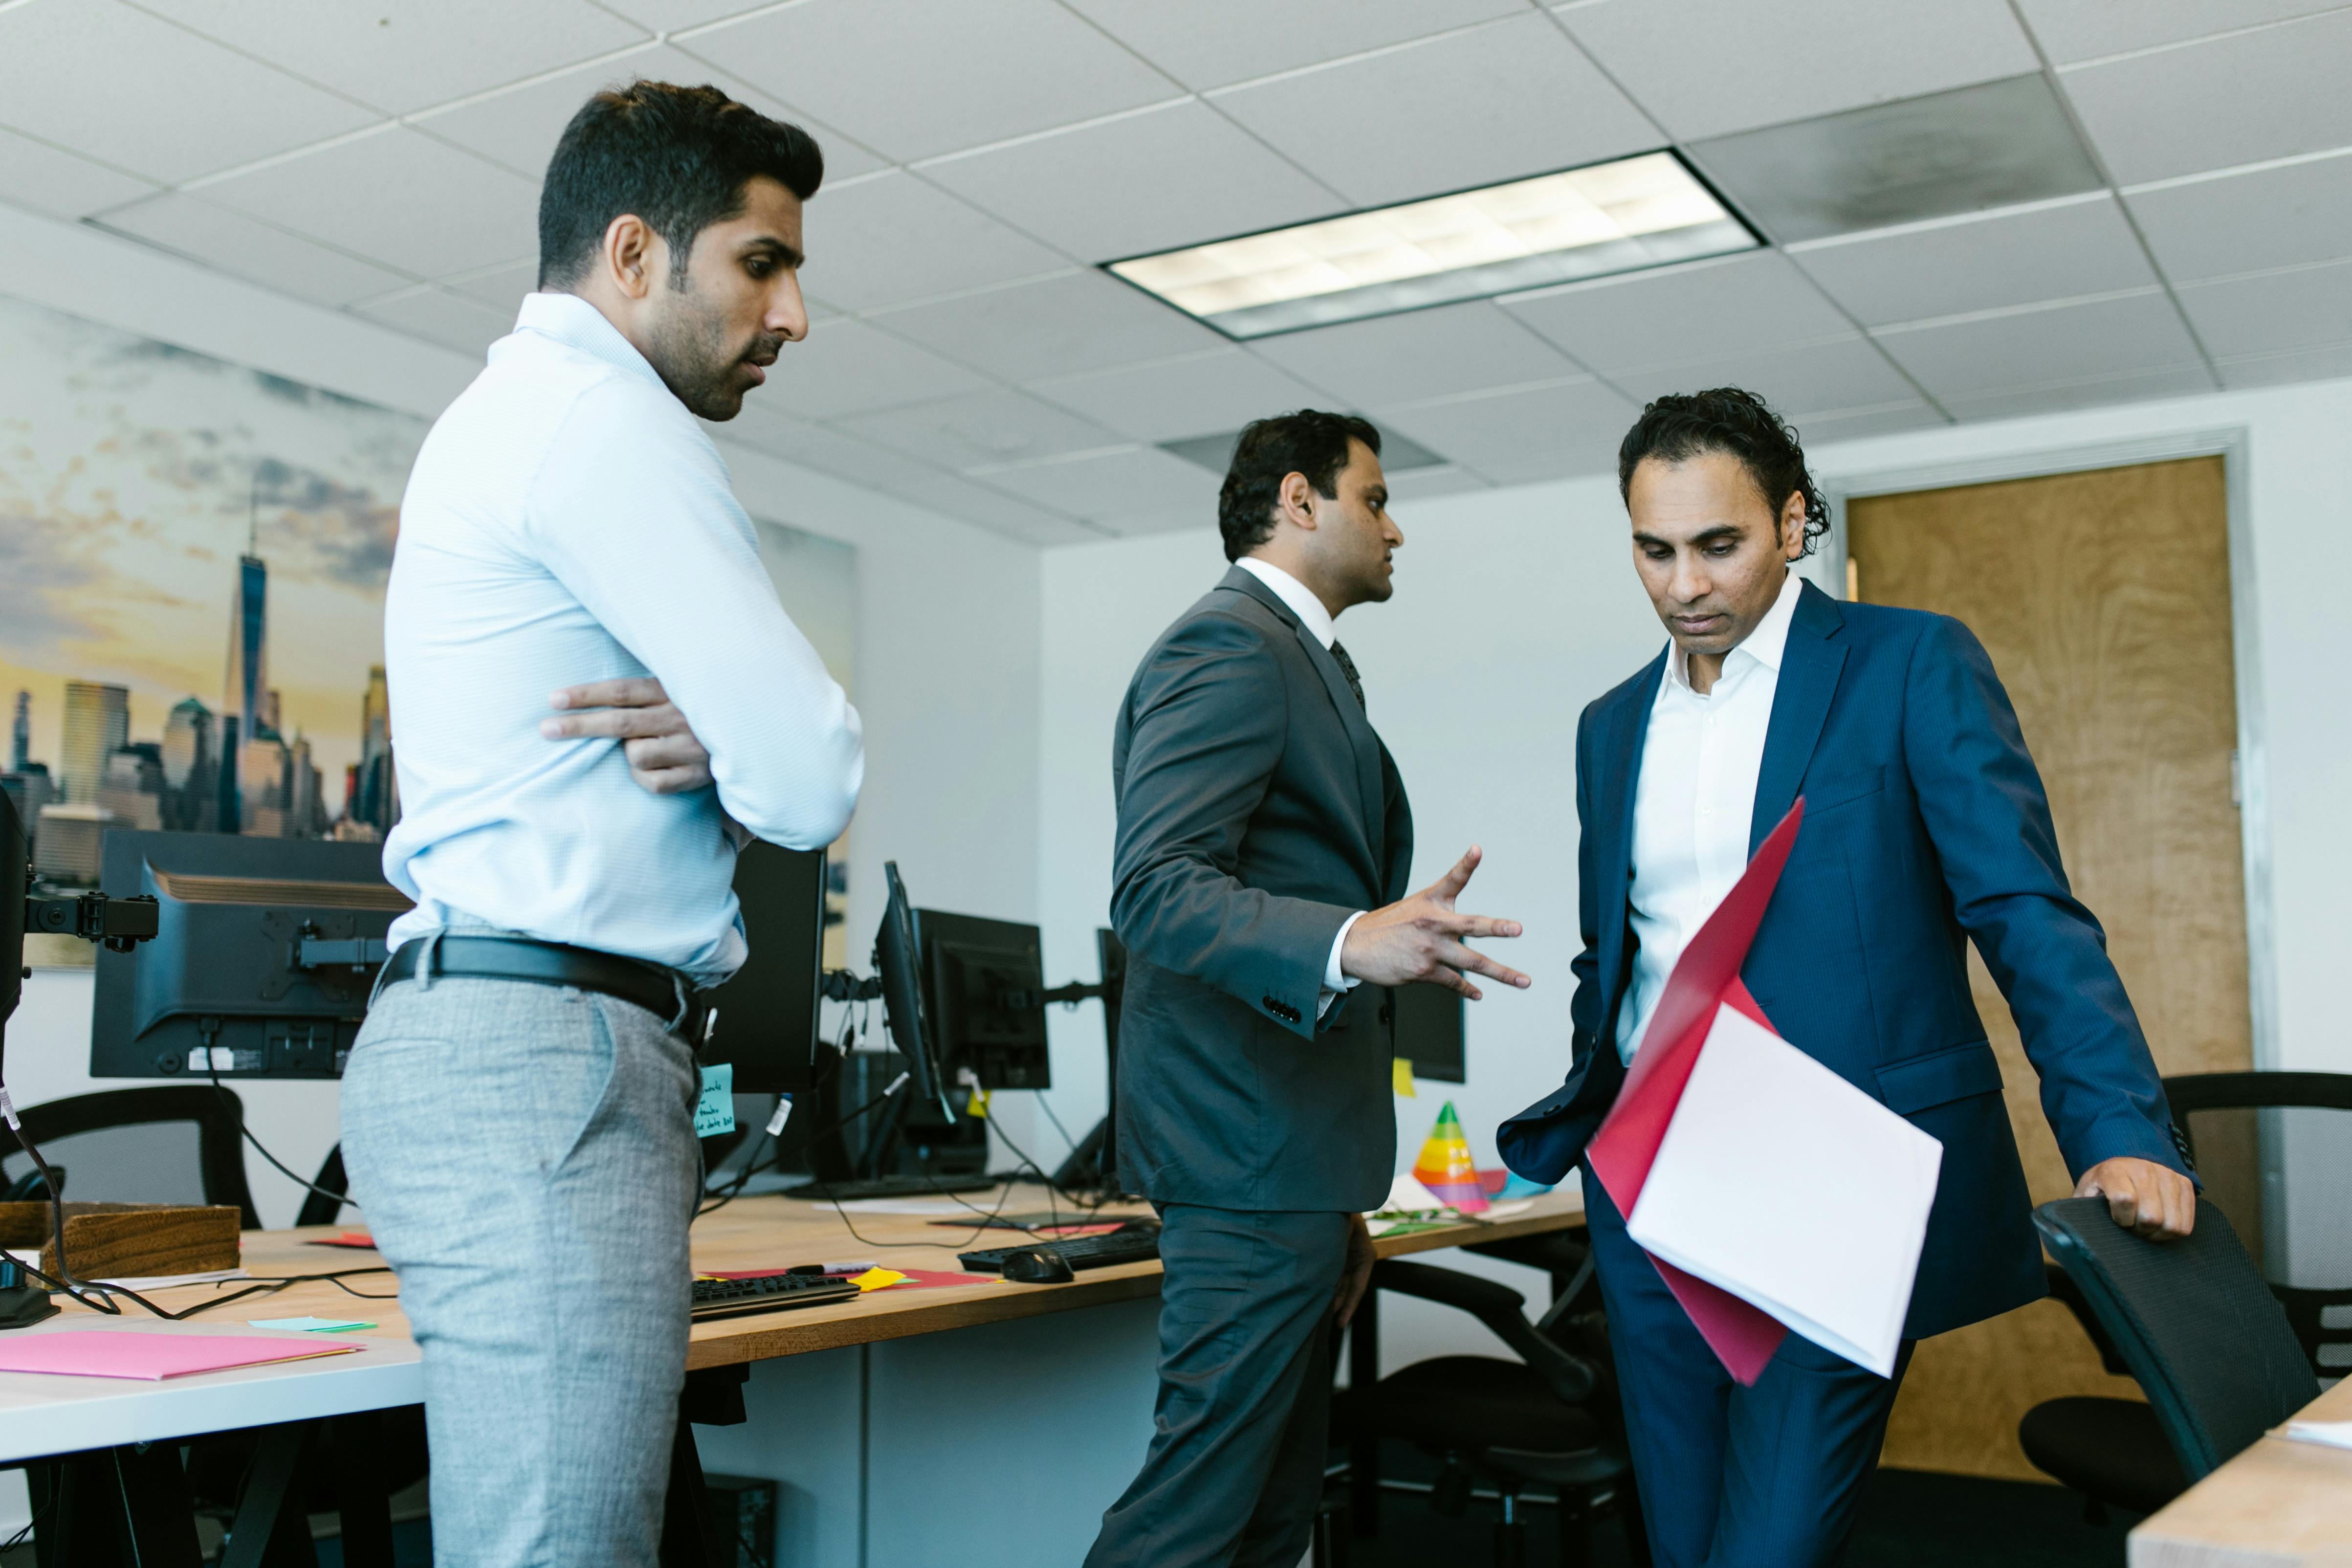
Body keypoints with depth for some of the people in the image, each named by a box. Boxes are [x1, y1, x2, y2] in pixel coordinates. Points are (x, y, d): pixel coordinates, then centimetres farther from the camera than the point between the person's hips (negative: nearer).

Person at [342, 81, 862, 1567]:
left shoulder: (512, 416, 24)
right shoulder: (604, 418, -9)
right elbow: (815, 780, -14)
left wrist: (721, 738, 0)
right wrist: (735, 750, 7)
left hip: (481, 1040, 10)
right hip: (546, 1055, -10)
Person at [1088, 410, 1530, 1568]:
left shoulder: (1293, 658, 23)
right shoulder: (1230, 645, -10)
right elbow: (1157, 887, -22)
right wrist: (1348, 945, -39)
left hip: (1285, 1164, 11)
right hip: (1252, 1155, -11)